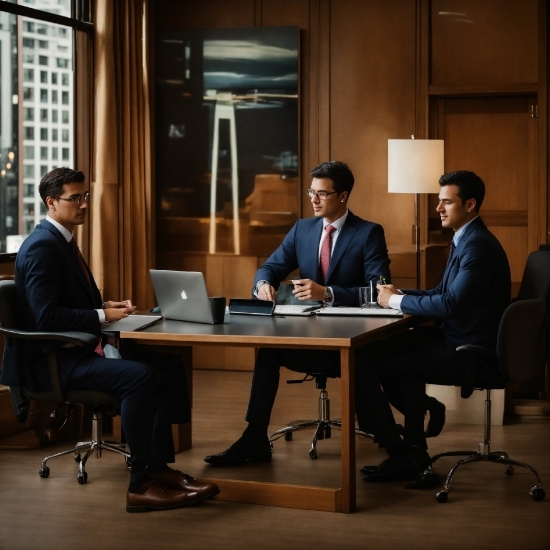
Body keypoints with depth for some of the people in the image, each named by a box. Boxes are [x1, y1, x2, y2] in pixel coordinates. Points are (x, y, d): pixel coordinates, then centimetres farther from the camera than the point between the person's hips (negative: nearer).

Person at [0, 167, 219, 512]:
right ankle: (141, 485, -23)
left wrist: (107, 308, 4)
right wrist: (102, 316, -18)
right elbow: (47, 317, -24)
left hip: (78, 348, 10)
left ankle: (159, 467, -2)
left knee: (168, 365, -2)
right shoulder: (42, 245, -16)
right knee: (138, 376, -29)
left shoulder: (63, 241, 16)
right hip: (52, 358, -10)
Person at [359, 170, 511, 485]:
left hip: (470, 353, -10)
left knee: (369, 367, -11)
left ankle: (403, 455, 4)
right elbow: (443, 294, 18)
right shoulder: (466, 240, 13)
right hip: (456, 339, 10)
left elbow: (449, 304, -26)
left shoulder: (479, 246, -19)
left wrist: (397, 300, -14)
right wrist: (398, 294, 2)